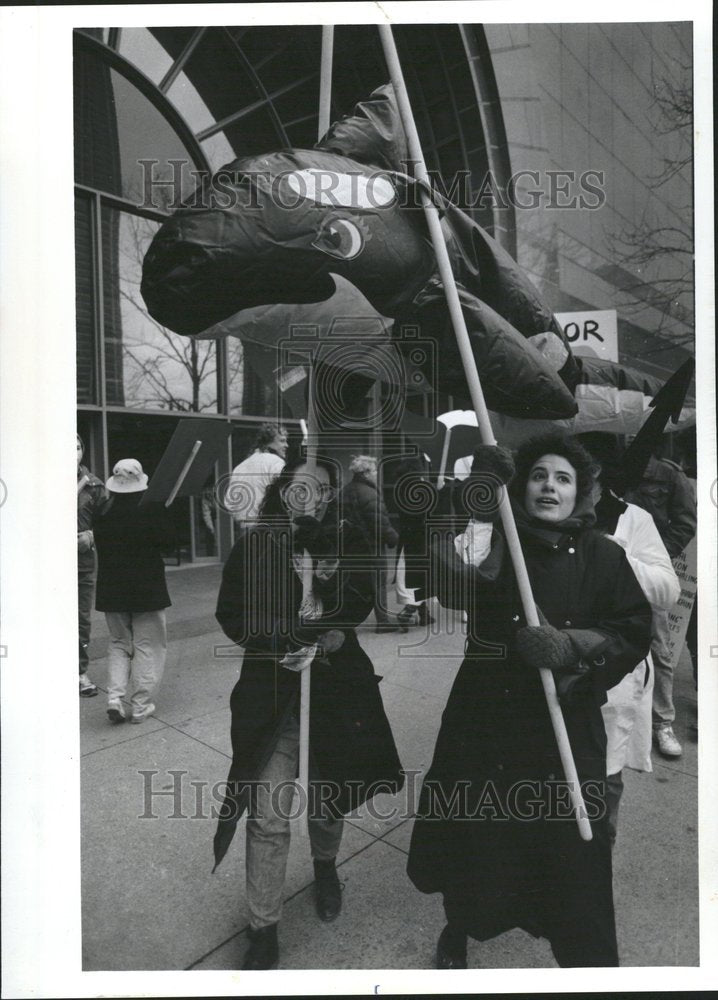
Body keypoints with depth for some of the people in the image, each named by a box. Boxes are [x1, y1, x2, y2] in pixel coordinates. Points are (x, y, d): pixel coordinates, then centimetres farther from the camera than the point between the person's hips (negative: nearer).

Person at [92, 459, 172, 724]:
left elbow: (100, 545, 7)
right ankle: (141, 706, 10)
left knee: (119, 643, 19)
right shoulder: (151, 508, -13)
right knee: (148, 647, 7)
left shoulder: (103, 511, -1)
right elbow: (164, 540, -6)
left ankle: (115, 697, 6)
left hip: (112, 589, 4)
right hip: (147, 587, -3)